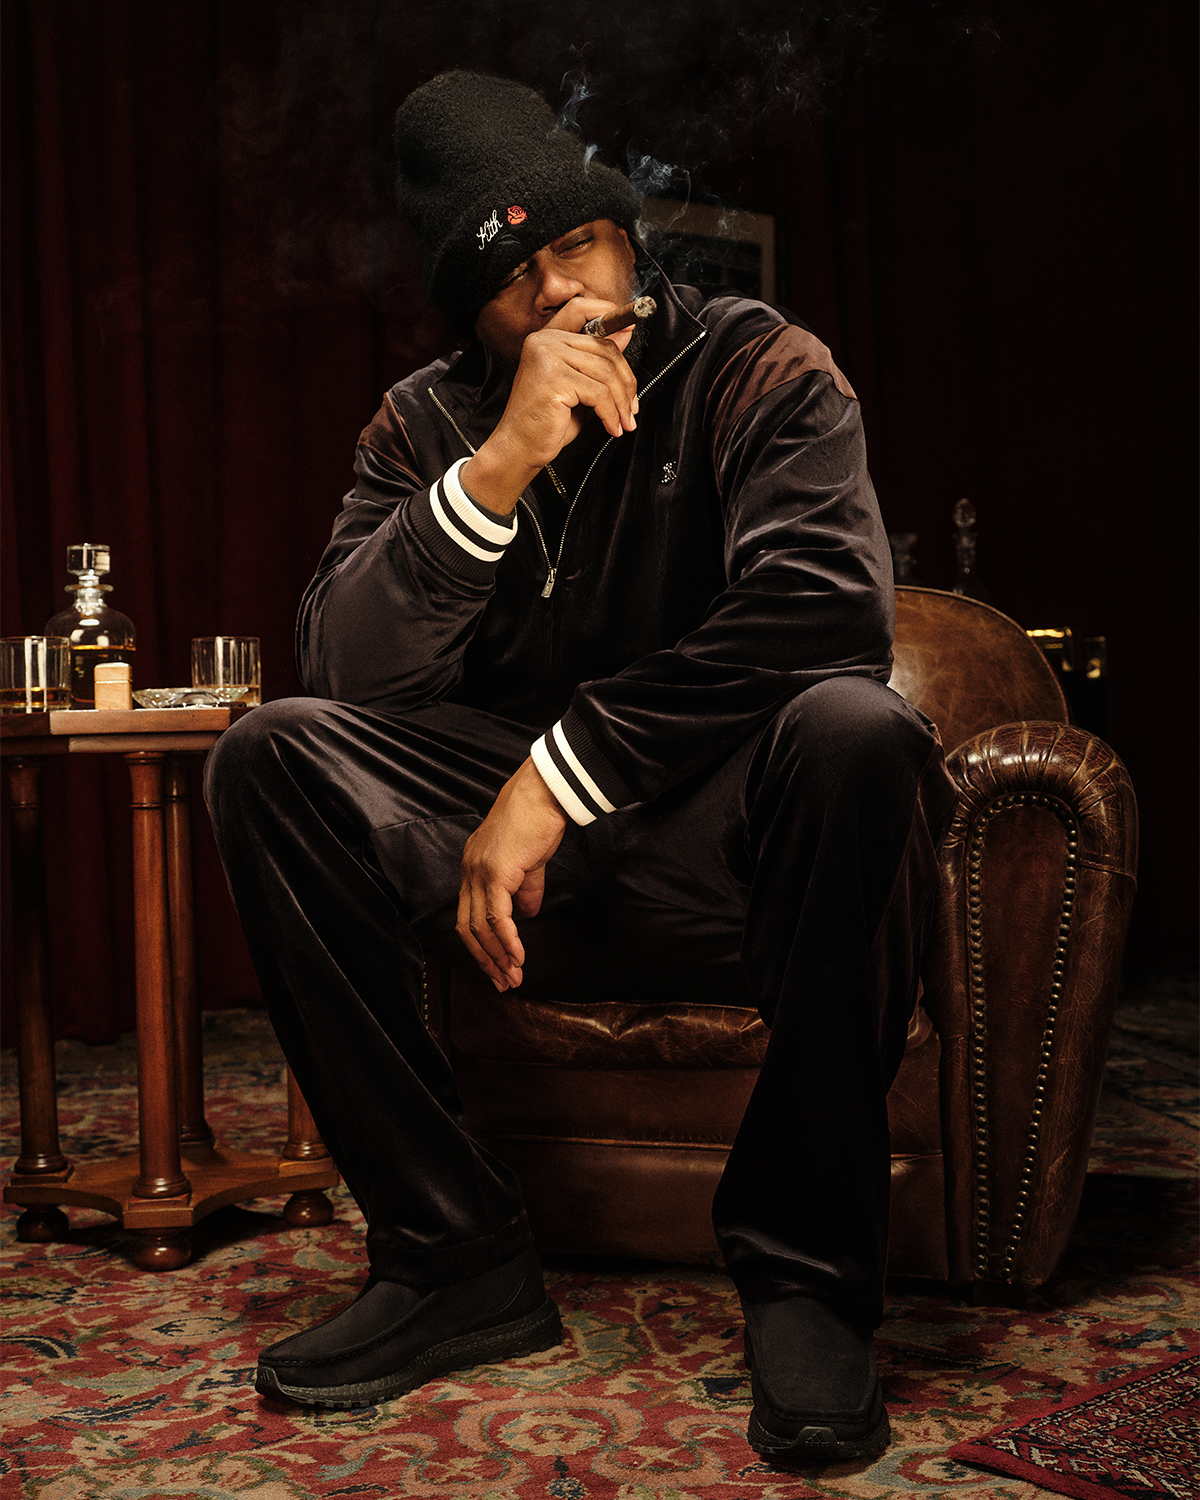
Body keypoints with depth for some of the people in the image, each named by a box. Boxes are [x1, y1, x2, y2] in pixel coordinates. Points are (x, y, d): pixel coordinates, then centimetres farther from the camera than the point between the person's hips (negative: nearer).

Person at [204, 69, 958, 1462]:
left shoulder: (758, 369, -6)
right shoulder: (424, 425, 3)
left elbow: (824, 603, -23)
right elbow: (344, 667, -12)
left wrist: (565, 776, -24)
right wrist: (497, 468, -26)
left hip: (714, 812, -3)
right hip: (503, 803, 3)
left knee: (858, 734, -35)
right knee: (268, 758, -19)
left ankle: (802, 1270, -22)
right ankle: (455, 1254, -17)